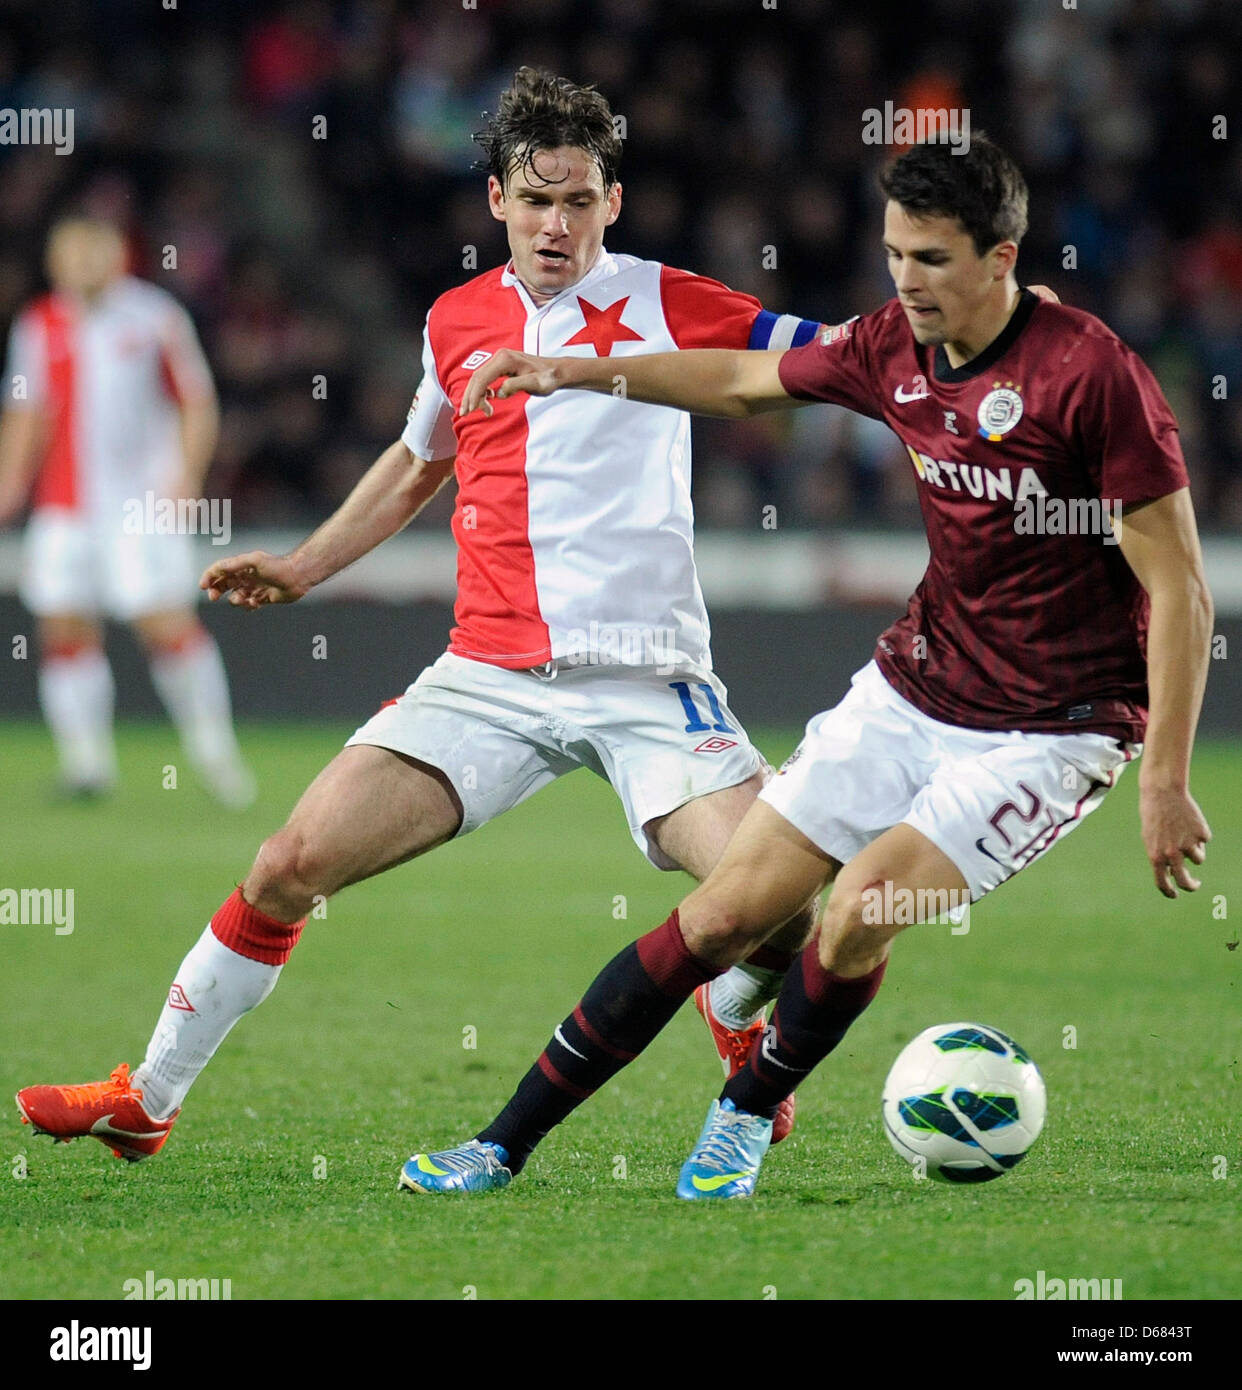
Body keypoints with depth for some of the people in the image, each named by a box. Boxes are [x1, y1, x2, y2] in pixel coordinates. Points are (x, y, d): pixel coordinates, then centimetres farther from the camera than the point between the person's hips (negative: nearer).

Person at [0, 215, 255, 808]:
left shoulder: (155, 318, 1)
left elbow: (197, 403, 4)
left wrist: (186, 476, -8)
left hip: (144, 505, -3)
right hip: (64, 508, 4)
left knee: (168, 625, -11)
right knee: (64, 629, -3)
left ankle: (213, 748, 3)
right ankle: (86, 760, 5)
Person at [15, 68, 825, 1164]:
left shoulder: (663, 302, 0)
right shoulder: (458, 320, 11)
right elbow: (416, 467, 30)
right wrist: (302, 568, 25)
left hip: (649, 681, -3)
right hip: (489, 677, 3)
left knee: (784, 908, -20)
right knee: (292, 865, -8)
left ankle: (737, 1023, 17)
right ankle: (147, 1100, 9)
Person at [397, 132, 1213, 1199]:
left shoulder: (1090, 373, -21)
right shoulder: (893, 349, -2)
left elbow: (1181, 591, -18)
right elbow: (749, 381, 20)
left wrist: (1166, 781, -20)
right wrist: (578, 374, 18)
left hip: (1051, 730, -6)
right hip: (911, 690, 6)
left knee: (864, 903, -24)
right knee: (726, 913, -1)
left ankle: (748, 1112, 5)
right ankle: (505, 1145, 7)